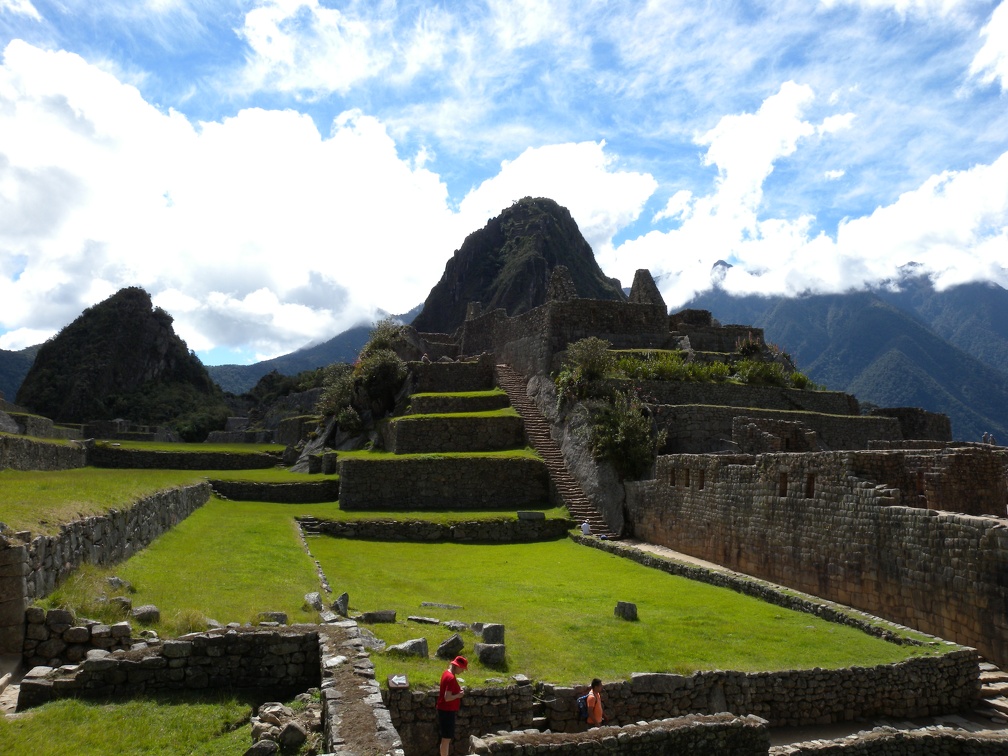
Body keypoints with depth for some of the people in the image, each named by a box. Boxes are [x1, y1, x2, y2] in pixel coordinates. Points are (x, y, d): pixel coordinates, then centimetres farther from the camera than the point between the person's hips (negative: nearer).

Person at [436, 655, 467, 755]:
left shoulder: (446, 673, 6)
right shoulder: (451, 678, -24)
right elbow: (447, 698, -28)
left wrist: (458, 688, 6)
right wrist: (458, 695, -13)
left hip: (444, 710, 10)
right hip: (447, 711, -10)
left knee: (446, 737, 19)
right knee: (446, 738, -1)